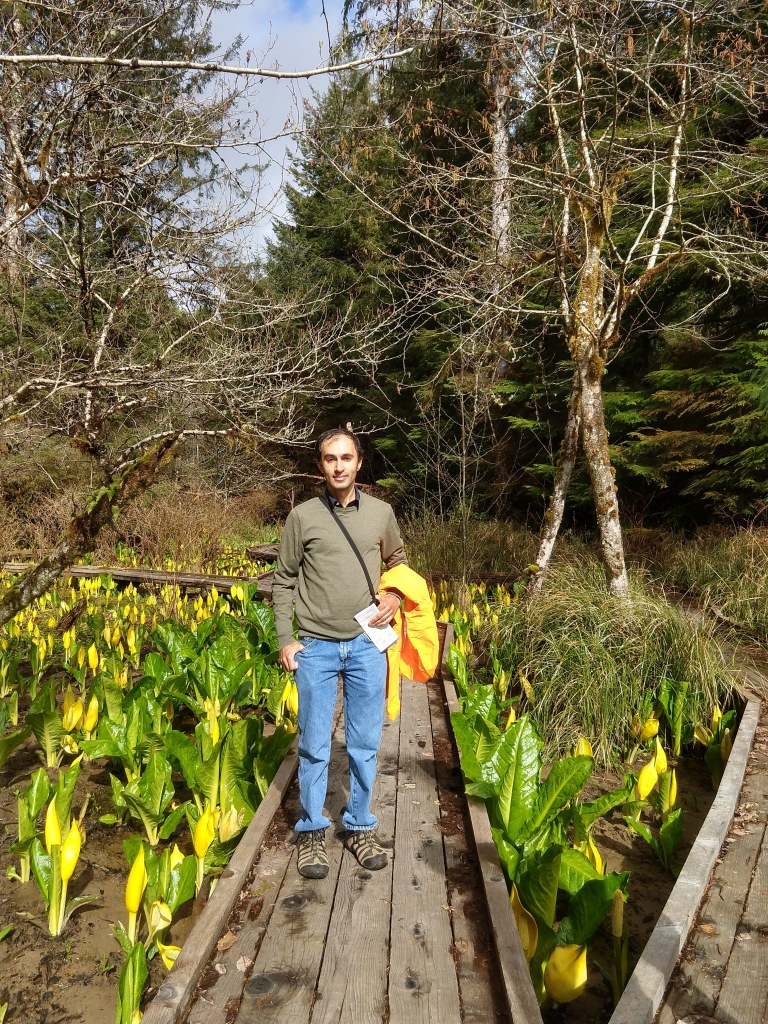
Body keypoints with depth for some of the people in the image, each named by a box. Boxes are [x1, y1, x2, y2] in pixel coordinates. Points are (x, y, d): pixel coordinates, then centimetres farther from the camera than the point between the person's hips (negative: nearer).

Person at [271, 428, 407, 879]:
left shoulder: (381, 512, 1)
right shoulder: (303, 516, -4)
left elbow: (399, 562, 18)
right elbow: (283, 581, 2)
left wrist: (395, 596, -3)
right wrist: (285, 639, -4)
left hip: (367, 644, 2)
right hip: (316, 647, -1)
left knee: (365, 744, 11)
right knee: (314, 746, 7)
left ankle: (360, 827, 29)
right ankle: (312, 832, 24)